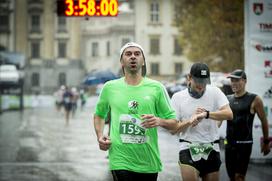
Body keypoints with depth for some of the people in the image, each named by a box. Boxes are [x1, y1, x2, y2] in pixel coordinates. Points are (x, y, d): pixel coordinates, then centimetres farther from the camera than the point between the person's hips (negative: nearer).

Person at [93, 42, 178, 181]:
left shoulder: (156, 87, 4)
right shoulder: (110, 87, 7)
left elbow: (173, 122, 6)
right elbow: (99, 115, 23)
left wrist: (159, 121, -15)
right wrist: (100, 136, 7)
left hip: (149, 163, 1)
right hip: (120, 160, -1)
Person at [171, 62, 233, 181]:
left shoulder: (214, 92, 1)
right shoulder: (178, 97, 1)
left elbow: (229, 114, -12)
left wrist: (206, 114, -25)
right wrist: (189, 121, -19)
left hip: (211, 149, 2)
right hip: (188, 149, -2)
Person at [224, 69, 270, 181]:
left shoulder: (254, 100, -4)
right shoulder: (227, 99, 9)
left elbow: (264, 121, 2)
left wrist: (266, 142, 6)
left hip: (244, 143, -5)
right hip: (229, 143, 5)